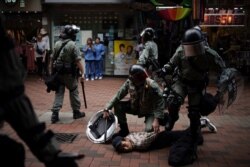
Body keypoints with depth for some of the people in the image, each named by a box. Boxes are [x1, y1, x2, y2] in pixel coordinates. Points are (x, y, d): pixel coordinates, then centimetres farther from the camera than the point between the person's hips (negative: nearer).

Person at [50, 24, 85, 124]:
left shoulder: (57, 44, 5)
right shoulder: (72, 45, -14)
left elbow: (53, 59, 12)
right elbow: (78, 61, -17)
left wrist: (54, 70, 22)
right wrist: (82, 73, -12)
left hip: (58, 73, 5)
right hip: (69, 73, -5)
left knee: (59, 93, 9)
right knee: (74, 92, 11)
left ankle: (55, 114, 2)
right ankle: (76, 112, 21)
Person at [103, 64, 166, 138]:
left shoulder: (152, 86, -31)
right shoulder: (129, 83, -19)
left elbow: (159, 103, -30)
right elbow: (118, 96, -13)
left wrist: (157, 120, -39)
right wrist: (107, 109, -21)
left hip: (149, 110, -5)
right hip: (135, 107, 5)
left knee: (149, 130, -28)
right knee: (118, 105, -17)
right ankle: (124, 130, 4)